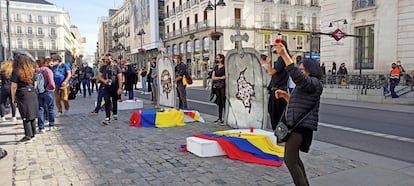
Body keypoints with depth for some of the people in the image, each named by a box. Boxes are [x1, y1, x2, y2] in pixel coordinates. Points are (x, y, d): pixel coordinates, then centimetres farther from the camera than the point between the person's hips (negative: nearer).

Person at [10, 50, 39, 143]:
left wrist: (13, 98, -2)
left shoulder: (16, 71, -12)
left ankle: (28, 136, 8)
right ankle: (33, 134, 23)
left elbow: (14, 86, -12)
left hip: (23, 95, -5)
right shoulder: (31, 70, 4)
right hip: (32, 94, 6)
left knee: (26, 117, 2)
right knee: (32, 116, 14)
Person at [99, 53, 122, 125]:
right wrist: (104, 81, -13)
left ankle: (115, 114, 35)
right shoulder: (103, 67, 4)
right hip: (106, 88, 1)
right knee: (107, 102, -10)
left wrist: (120, 88, -16)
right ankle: (107, 118, -12)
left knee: (114, 101, 14)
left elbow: (120, 78, -8)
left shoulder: (116, 67, -4)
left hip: (115, 88, -1)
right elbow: (100, 76, 9)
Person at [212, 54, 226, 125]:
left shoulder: (225, 67, -5)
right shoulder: (216, 67, 14)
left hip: (223, 86, -6)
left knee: (223, 102, -8)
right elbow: (213, 77, 7)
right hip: (217, 86, 6)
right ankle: (220, 118, 19)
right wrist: (220, 77, -7)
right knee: (219, 102, 11)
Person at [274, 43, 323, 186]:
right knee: (293, 157, 23)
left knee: (290, 160, -15)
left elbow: (296, 76, -32)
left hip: (301, 126, -11)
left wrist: (284, 55, -32)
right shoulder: (305, 85, 22)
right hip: (296, 125, 11)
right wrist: (285, 95, 11)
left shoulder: (313, 83, -12)